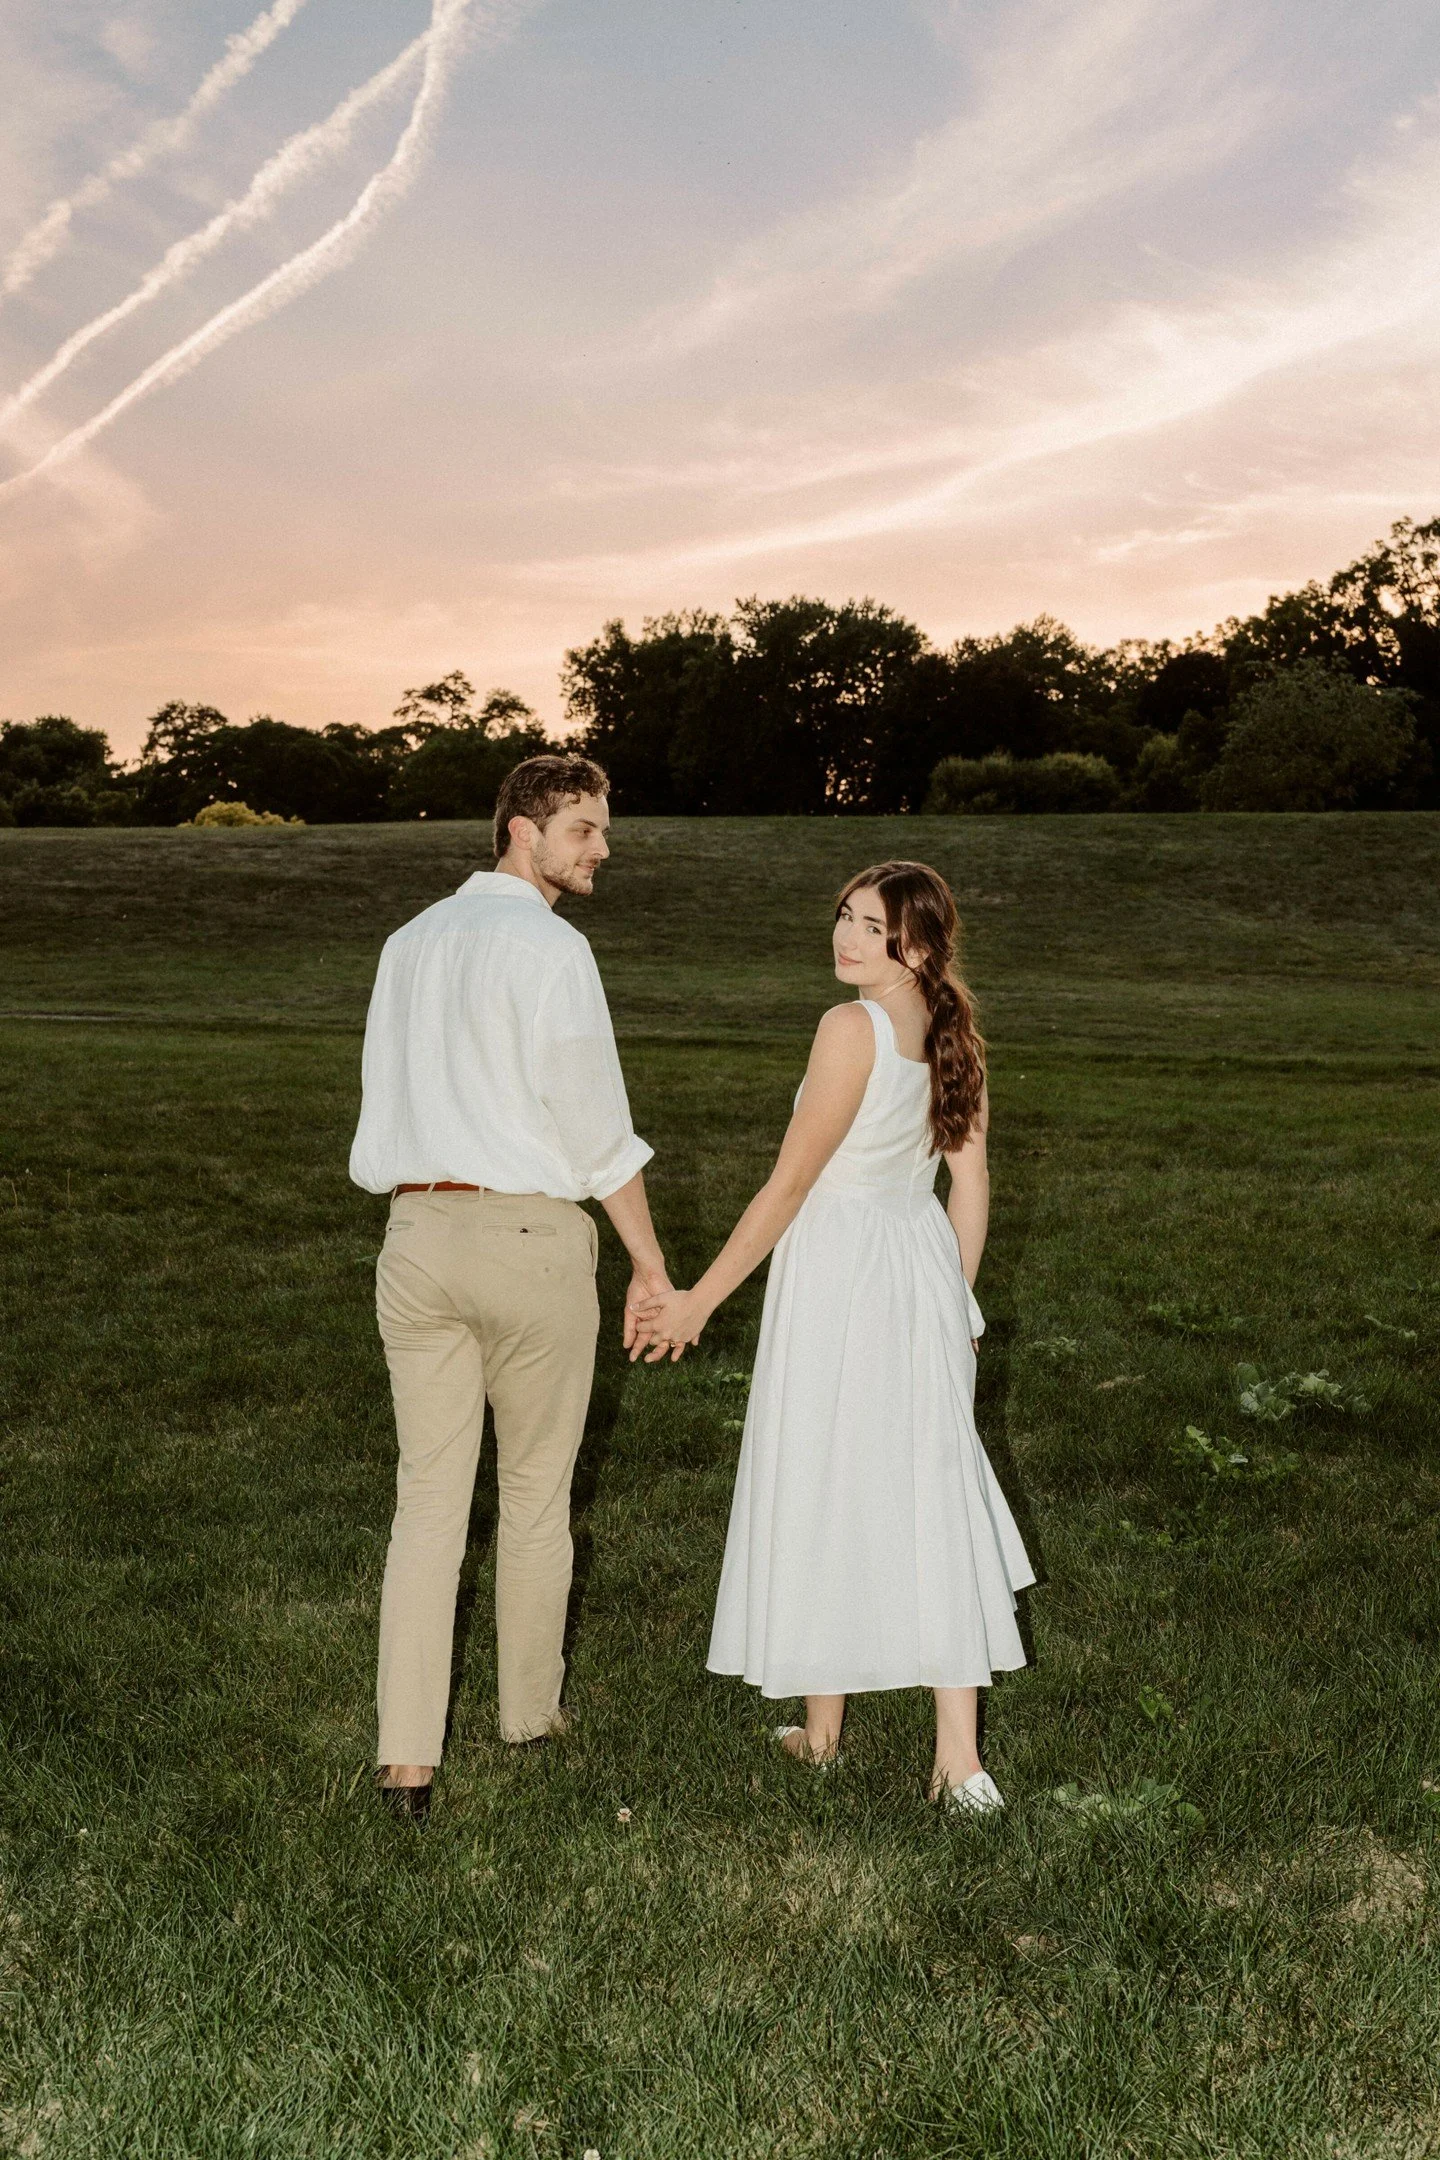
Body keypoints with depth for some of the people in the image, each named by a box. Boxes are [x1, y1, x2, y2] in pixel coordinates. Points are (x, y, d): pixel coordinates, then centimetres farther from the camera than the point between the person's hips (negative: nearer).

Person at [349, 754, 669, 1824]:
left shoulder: (409, 944, 13)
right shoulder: (549, 946, -11)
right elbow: (596, 1125, -13)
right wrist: (653, 1262, -6)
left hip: (417, 1232, 6)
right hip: (532, 1234, -5)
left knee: (429, 1499, 7)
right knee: (536, 1491, 12)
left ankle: (408, 1756, 4)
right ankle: (530, 1709, 29)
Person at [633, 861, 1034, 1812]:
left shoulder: (854, 1028, -16)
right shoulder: (953, 1035, 6)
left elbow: (791, 1183, -15)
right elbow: (973, 1185, 10)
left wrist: (702, 1298, -9)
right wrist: (952, 1302, 20)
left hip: (838, 1273, -7)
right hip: (923, 1268, 7)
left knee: (822, 1494, 8)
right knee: (928, 1501, 8)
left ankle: (823, 1732, 24)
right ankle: (960, 1758, 5)